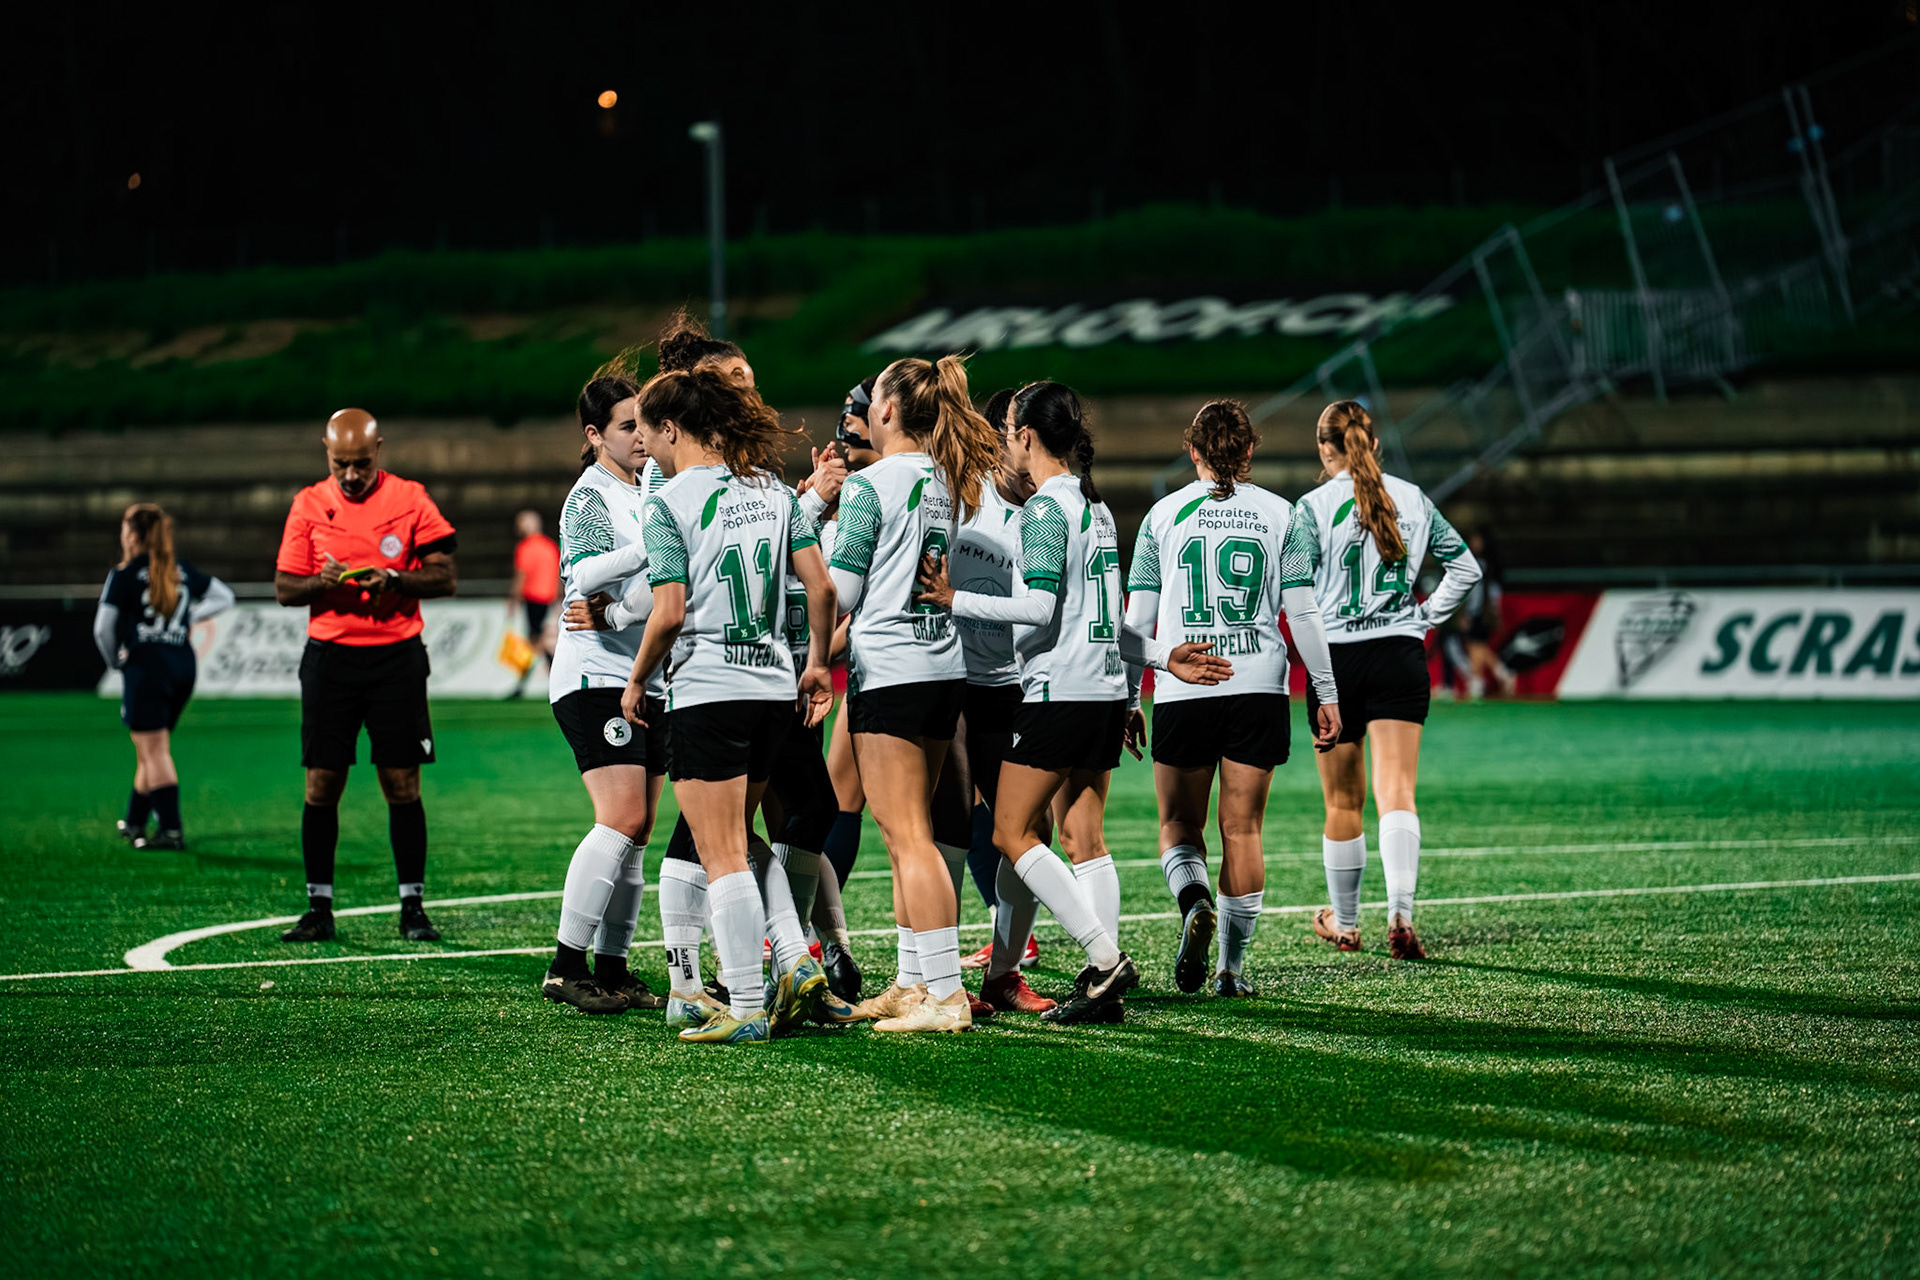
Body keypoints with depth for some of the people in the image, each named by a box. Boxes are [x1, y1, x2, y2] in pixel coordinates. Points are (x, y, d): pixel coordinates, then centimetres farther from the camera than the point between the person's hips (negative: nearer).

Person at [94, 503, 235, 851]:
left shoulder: (124, 575, -6)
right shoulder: (182, 572, 11)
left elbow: (103, 629, -7)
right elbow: (224, 596, 20)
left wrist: (115, 660, 11)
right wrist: (190, 617, 13)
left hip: (146, 665, -6)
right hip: (183, 664, 6)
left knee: (154, 750, -6)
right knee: (150, 749, 16)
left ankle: (171, 829, -14)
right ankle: (134, 822, 24)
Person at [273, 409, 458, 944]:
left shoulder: (410, 499, 1)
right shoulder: (308, 504, 5)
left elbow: (445, 578, 1)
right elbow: (284, 588, 7)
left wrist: (394, 580, -17)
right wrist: (322, 583, -14)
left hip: (397, 657, -1)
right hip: (329, 655, 1)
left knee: (403, 785, -1)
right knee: (321, 785, 0)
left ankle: (412, 907, 6)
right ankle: (319, 909, 7)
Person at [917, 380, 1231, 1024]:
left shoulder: (1044, 507, -11)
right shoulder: (1096, 506, 16)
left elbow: (1039, 606, -20)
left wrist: (955, 600, -17)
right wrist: (1161, 656, 29)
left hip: (1059, 692, -9)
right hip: (1105, 690, 9)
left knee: (1012, 833, -3)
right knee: (1085, 836, 7)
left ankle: (1105, 956, -13)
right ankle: (1104, 988, 1)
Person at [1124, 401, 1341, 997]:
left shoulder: (1164, 514, 3)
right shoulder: (1279, 513, 3)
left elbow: (1139, 617, 4)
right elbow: (1302, 613, 0)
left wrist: (1129, 699, 11)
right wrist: (1326, 693, 6)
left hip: (1182, 690, -1)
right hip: (1258, 689, 1)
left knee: (1179, 824, 10)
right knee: (1242, 829, 7)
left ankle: (1194, 900, -21)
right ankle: (1233, 966, 5)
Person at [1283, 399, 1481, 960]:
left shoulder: (1312, 508, -5)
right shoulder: (1412, 499, 7)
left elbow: (1292, 592, -10)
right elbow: (1465, 567, 14)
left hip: (1336, 658, -2)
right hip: (1401, 656, 2)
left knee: (1342, 801, 11)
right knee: (1396, 792, -6)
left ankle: (1343, 921, 25)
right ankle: (1400, 912, -25)